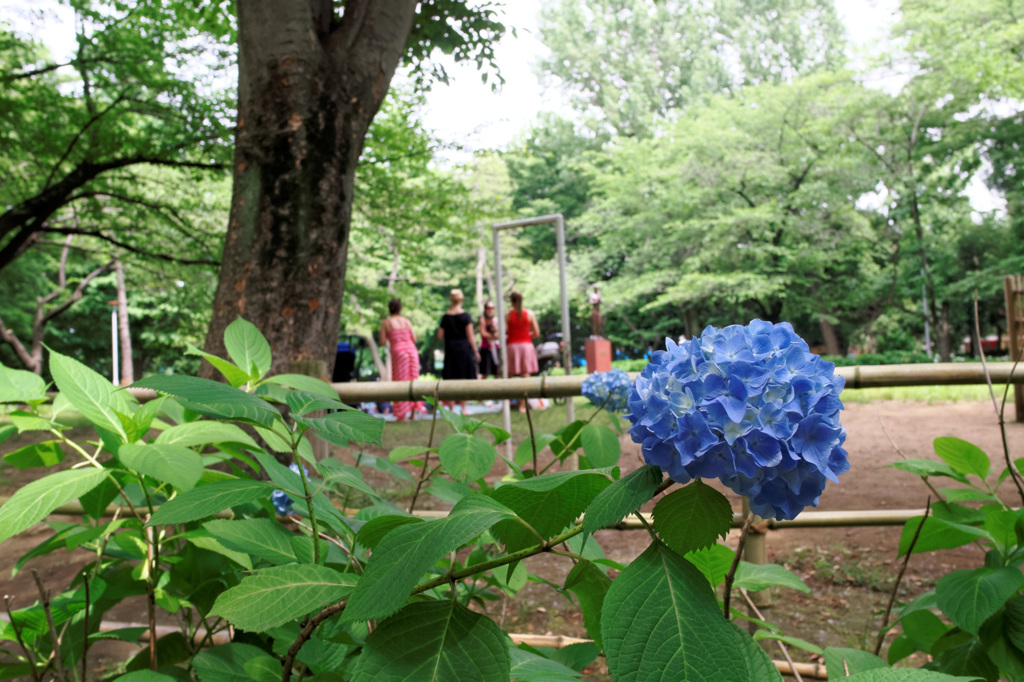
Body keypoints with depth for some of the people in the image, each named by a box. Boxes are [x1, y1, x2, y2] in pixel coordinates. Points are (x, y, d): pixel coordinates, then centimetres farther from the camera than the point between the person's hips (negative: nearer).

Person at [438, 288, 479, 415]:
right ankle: (463, 408, 8)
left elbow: (440, 335, 3)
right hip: (464, 348, -2)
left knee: (450, 379, 6)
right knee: (464, 379, 5)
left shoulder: (445, 317, 3)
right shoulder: (465, 316, -6)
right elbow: (470, 335, -7)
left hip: (450, 349, 3)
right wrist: (475, 351, -1)